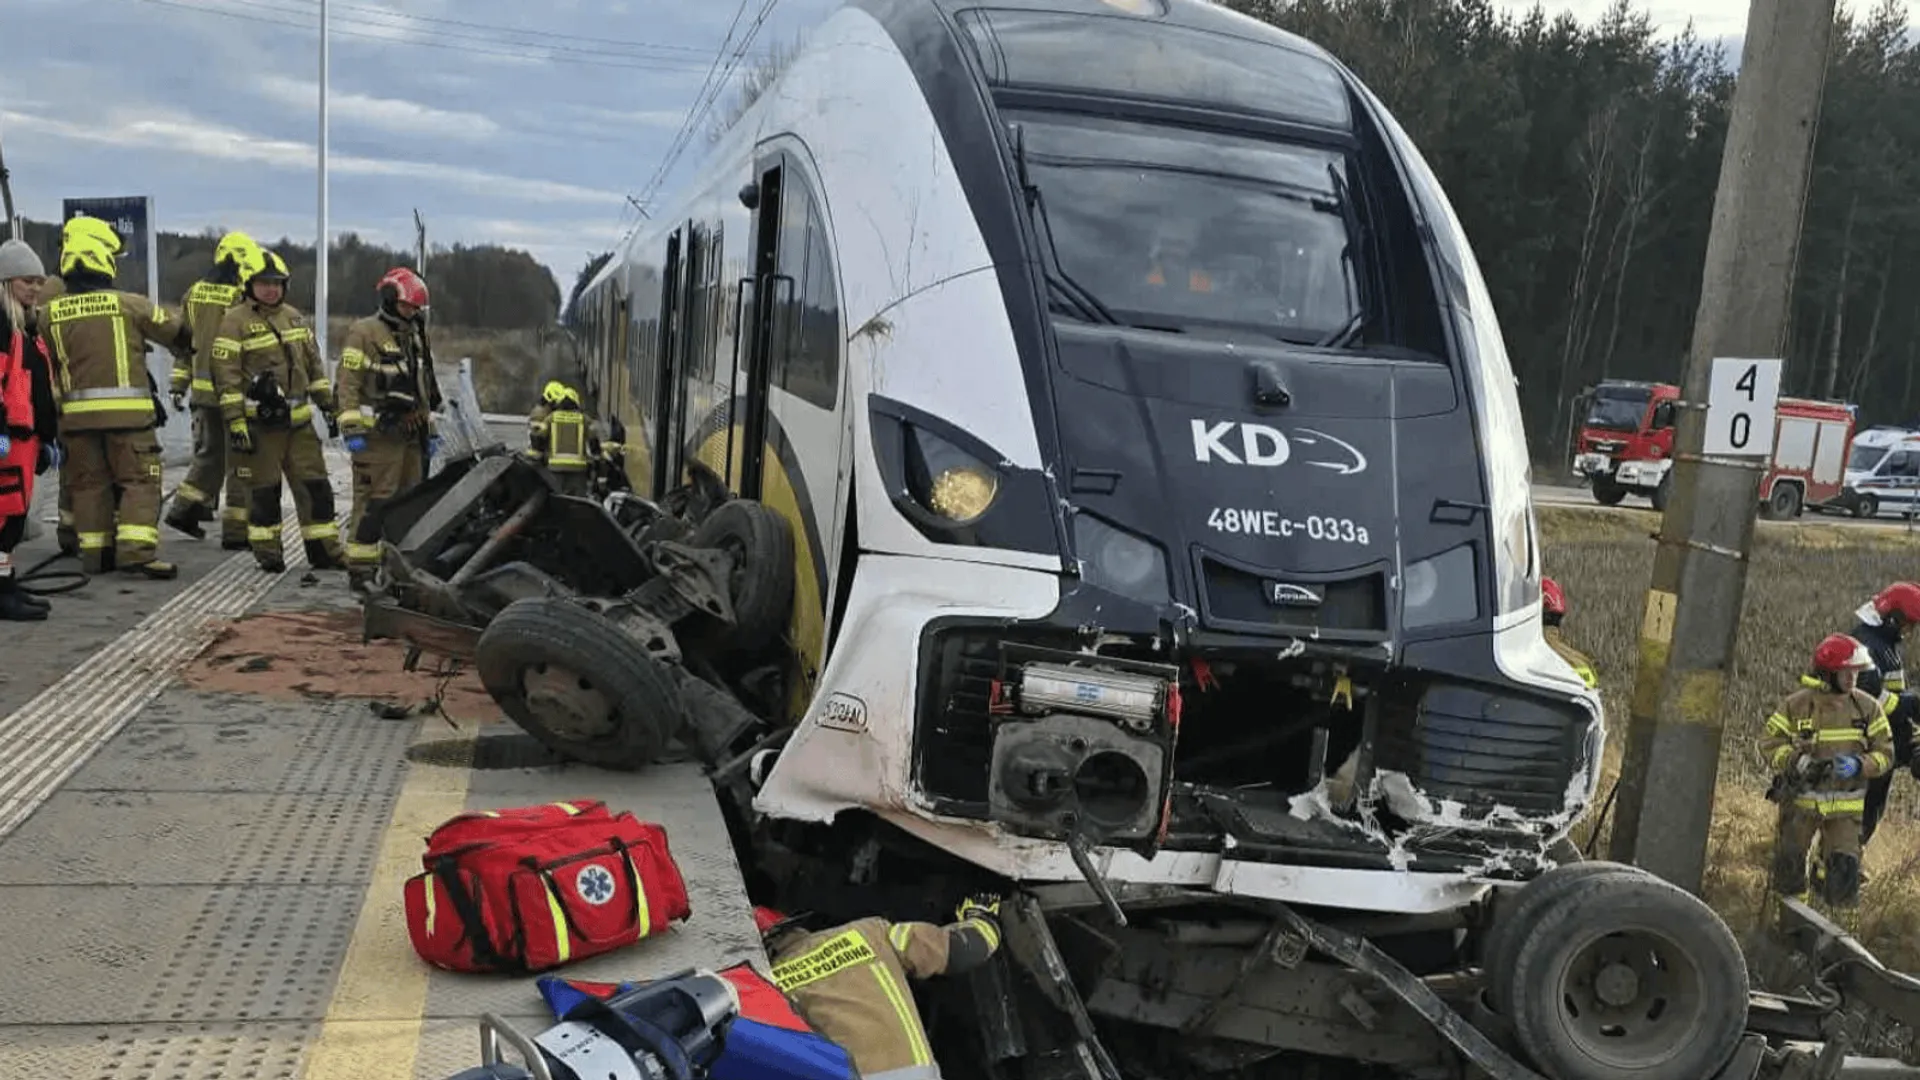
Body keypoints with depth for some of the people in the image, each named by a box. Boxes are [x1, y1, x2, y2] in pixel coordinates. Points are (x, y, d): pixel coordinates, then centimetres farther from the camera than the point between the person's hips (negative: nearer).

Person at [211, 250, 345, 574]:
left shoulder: (294, 317, 15)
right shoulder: (235, 321, -7)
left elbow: (313, 364, 22)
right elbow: (227, 376, -11)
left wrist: (327, 404, 18)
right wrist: (235, 423, -15)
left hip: (298, 420, 6)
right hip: (259, 422, -6)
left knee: (315, 484, 6)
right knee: (264, 490, 1)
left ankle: (323, 550, 14)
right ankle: (268, 555, 12)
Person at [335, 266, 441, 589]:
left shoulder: (415, 337, 21)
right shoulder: (364, 333, -5)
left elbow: (425, 388, 27)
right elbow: (349, 384, -11)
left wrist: (430, 429, 24)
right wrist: (352, 429, -17)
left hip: (411, 435, 8)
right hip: (378, 434, -8)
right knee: (373, 502, -10)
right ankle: (360, 568, -6)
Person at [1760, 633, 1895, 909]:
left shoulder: (1867, 707, -3)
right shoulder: (1796, 704, -9)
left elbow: (1885, 752, 0)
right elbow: (1769, 742, -6)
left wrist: (1859, 764, -20)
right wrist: (1796, 761, -24)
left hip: (1846, 806, 1)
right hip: (1800, 800, 0)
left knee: (1845, 867, -6)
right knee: (1789, 865, 12)